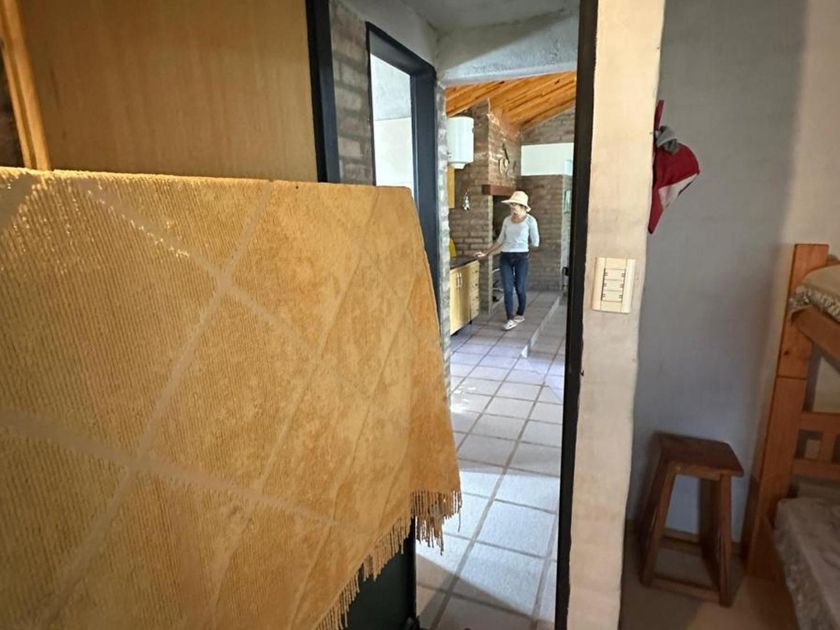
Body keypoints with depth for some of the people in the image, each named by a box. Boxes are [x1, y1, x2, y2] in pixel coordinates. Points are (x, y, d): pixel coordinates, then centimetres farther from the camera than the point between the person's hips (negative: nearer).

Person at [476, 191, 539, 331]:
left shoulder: (530, 220, -6)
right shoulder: (507, 220, 7)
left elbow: (535, 243, -1)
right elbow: (500, 240, 14)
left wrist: (521, 243, 10)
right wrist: (486, 253, 11)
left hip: (521, 257, -3)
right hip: (505, 257, 4)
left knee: (520, 288, 7)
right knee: (507, 289, 0)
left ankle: (520, 315, 29)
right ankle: (510, 319, 6)